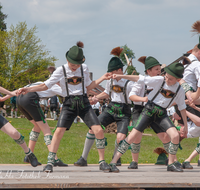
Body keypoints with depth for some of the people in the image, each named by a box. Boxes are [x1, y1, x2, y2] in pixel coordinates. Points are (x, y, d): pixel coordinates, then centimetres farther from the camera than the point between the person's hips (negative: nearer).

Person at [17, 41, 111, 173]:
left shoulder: (84, 68, 6)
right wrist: (28, 89, -12)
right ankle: (50, 162, -8)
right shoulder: (61, 70, -2)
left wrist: (102, 79, 6)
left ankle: (102, 162, 2)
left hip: (84, 103, 2)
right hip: (69, 104, -2)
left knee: (98, 130, -11)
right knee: (59, 131, -18)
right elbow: (46, 85, 0)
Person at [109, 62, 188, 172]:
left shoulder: (180, 91, -3)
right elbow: (140, 79, -9)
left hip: (161, 114, 2)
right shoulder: (159, 81, -10)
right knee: (132, 136, -11)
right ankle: (113, 163, -7)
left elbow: (182, 107, 10)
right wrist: (120, 76, -12)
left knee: (175, 136, -17)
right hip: (149, 110, -2)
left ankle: (171, 164, 2)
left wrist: (185, 124, 14)